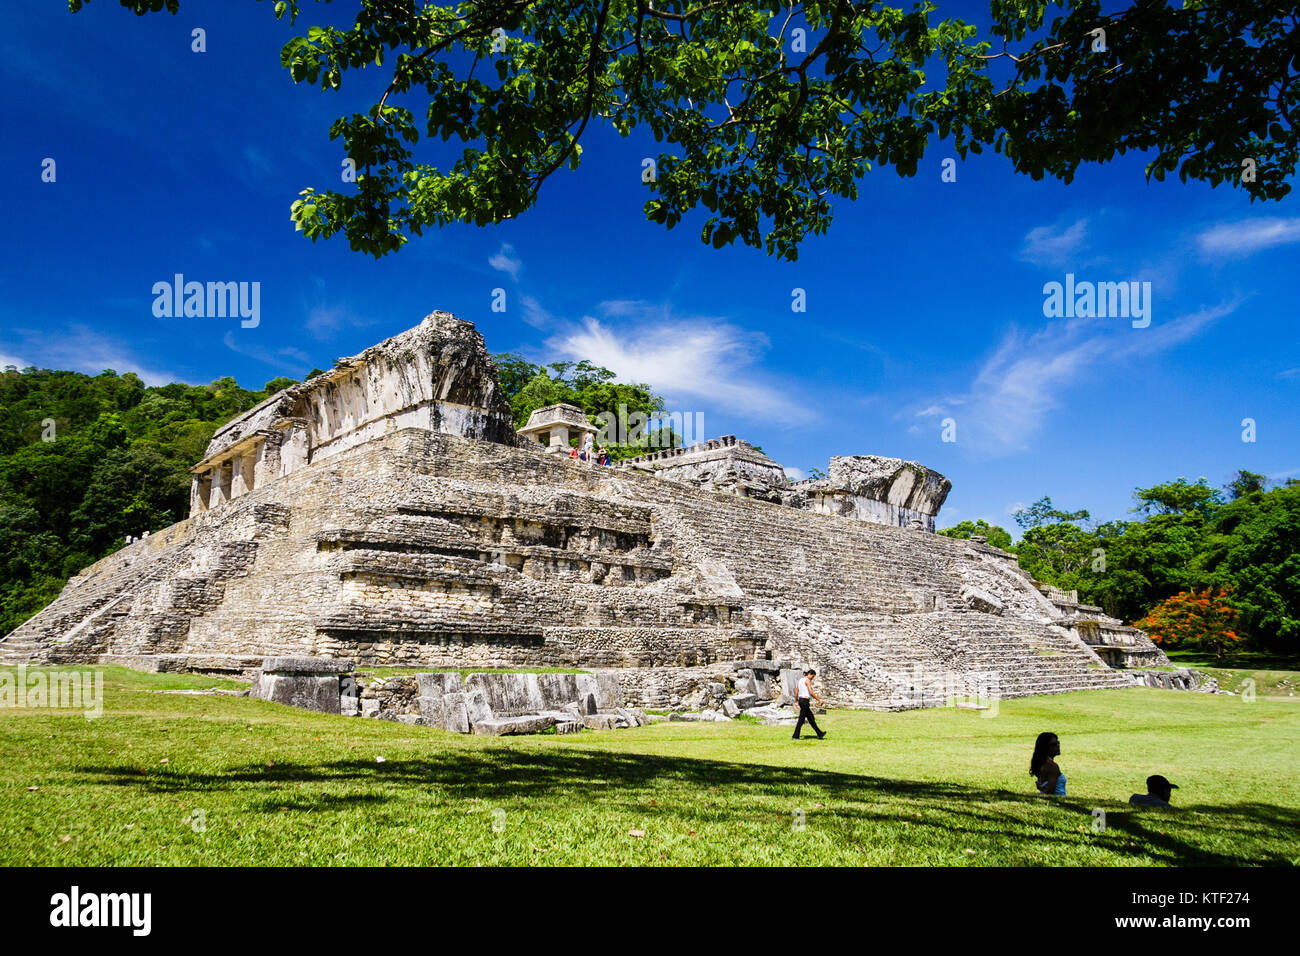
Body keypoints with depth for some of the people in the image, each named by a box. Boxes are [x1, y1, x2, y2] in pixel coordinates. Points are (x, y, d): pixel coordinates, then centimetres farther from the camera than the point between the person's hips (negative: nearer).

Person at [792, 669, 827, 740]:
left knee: (811, 718, 16)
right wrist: (819, 700, -14)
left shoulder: (800, 680, 14)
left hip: (800, 700, 10)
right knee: (801, 719, -4)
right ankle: (795, 736, -3)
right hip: (805, 700, -10)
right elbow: (811, 692, -21)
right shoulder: (807, 680, -12)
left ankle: (819, 734, 25)